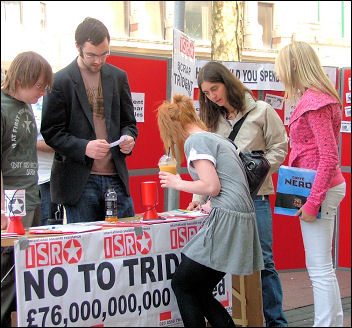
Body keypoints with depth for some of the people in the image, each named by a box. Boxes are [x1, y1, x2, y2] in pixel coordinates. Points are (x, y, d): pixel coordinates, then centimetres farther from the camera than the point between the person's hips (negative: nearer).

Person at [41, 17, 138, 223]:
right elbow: (50, 132, -4)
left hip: (115, 177, 4)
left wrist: (128, 138, -5)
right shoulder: (60, 81, -4)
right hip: (79, 181, -4)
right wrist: (84, 147, -19)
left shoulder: (119, 77, 11)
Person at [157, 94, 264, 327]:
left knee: (182, 284, 2)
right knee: (199, 291, 13)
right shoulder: (219, 139, 22)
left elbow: (211, 186, -14)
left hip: (226, 221, -9)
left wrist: (178, 183, 0)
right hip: (243, 221, 9)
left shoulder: (196, 140, -6)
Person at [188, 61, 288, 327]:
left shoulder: (261, 111, 1)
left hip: (254, 197, -3)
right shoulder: (211, 119, 14)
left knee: (263, 261, -2)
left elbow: (279, 148, 3)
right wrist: (199, 196, 5)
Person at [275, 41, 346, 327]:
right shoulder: (318, 97, 15)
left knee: (320, 269, -8)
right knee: (322, 268, 16)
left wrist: (313, 202, -21)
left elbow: (329, 157, -21)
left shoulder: (314, 102, -16)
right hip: (325, 186, 11)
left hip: (319, 188, -11)